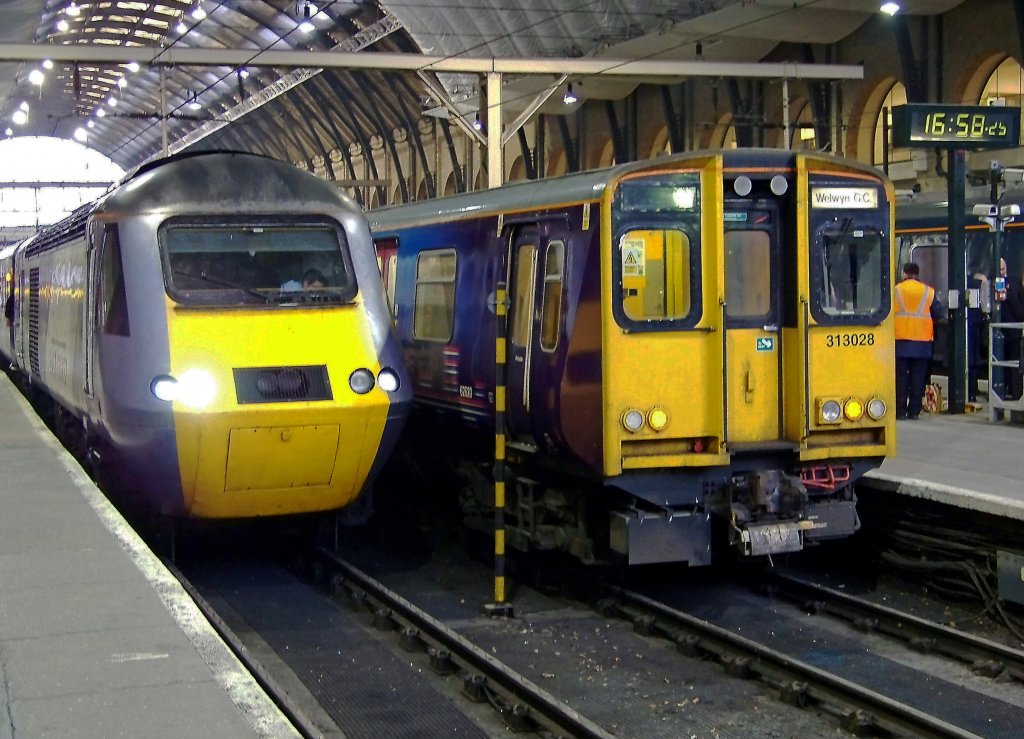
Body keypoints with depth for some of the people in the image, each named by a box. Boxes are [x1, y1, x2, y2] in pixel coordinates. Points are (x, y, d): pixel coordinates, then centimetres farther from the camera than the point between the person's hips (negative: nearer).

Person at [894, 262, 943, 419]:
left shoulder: (895, 291, -2)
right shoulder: (928, 292, 1)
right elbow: (938, 314, 3)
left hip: (900, 342, -1)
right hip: (922, 342, 1)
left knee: (900, 377, 4)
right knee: (918, 377, 5)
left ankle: (900, 410, 2)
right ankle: (914, 411, 5)